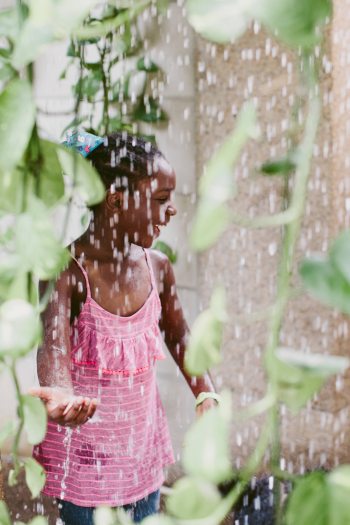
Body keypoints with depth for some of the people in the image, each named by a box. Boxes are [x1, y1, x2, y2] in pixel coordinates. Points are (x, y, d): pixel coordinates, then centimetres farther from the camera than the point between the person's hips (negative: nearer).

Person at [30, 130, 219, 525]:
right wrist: (61, 396, -52)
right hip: (85, 449, -5)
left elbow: (178, 336, 12)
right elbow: (54, 344, -31)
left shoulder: (156, 266, -1)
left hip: (143, 446, 5)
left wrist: (206, 396, -1)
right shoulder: (66, 269, -18)